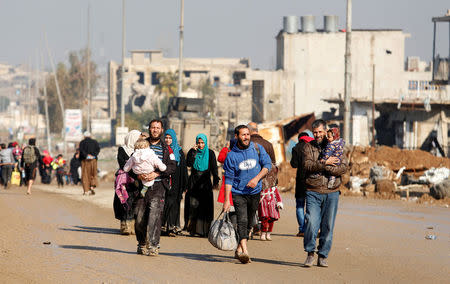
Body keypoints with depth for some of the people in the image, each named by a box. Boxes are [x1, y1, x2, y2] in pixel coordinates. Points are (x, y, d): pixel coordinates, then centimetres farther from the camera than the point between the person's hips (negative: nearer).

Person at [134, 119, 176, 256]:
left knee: (154, 215, -14)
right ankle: (142, 244, 18)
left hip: (158, 185, -2)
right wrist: (138, 174, -10)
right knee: (139, 217, 1)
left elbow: (172, 167, 0)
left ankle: (153, 245, -15)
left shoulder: (166, 149, 9)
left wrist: (157, 174, -13)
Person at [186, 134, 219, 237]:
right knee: (193, 205, -11)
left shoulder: (210, 153, 6)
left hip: (206, 183, 0)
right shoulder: (192, 152, 7)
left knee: (206, 207, -7)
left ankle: (205, 230, -6)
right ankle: (192, 229, -5)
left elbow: (214, 168, 3)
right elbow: (189, 164, -8)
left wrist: (215, 181, -6)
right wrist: (194, 152, -13)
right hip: (194, 184, 0)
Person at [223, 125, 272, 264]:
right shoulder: (231, 155, -4)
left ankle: (239, 249, 25)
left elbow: (267, 164, 1)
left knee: (249, 223, 10)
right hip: (238, 193, -3)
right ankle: (245, 251, -30)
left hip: (255, 192, 3)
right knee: (242, 221, -18)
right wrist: (226, 200, -6)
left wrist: (257, 178, -15)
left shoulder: (257, 148, 1)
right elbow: (229, 179, -2)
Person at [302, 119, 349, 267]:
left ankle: (323, 256, 11)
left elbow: (344, 167, -3)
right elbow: (307, 165, -8)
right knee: (311, 223, -13)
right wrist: (325, 163, -16)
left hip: (331, 193, 1)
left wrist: (324, 168, -12)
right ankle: (310, 253, 2)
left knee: (328, 226, 2)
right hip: (313, 192, -1)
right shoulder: (308, 147, 9)